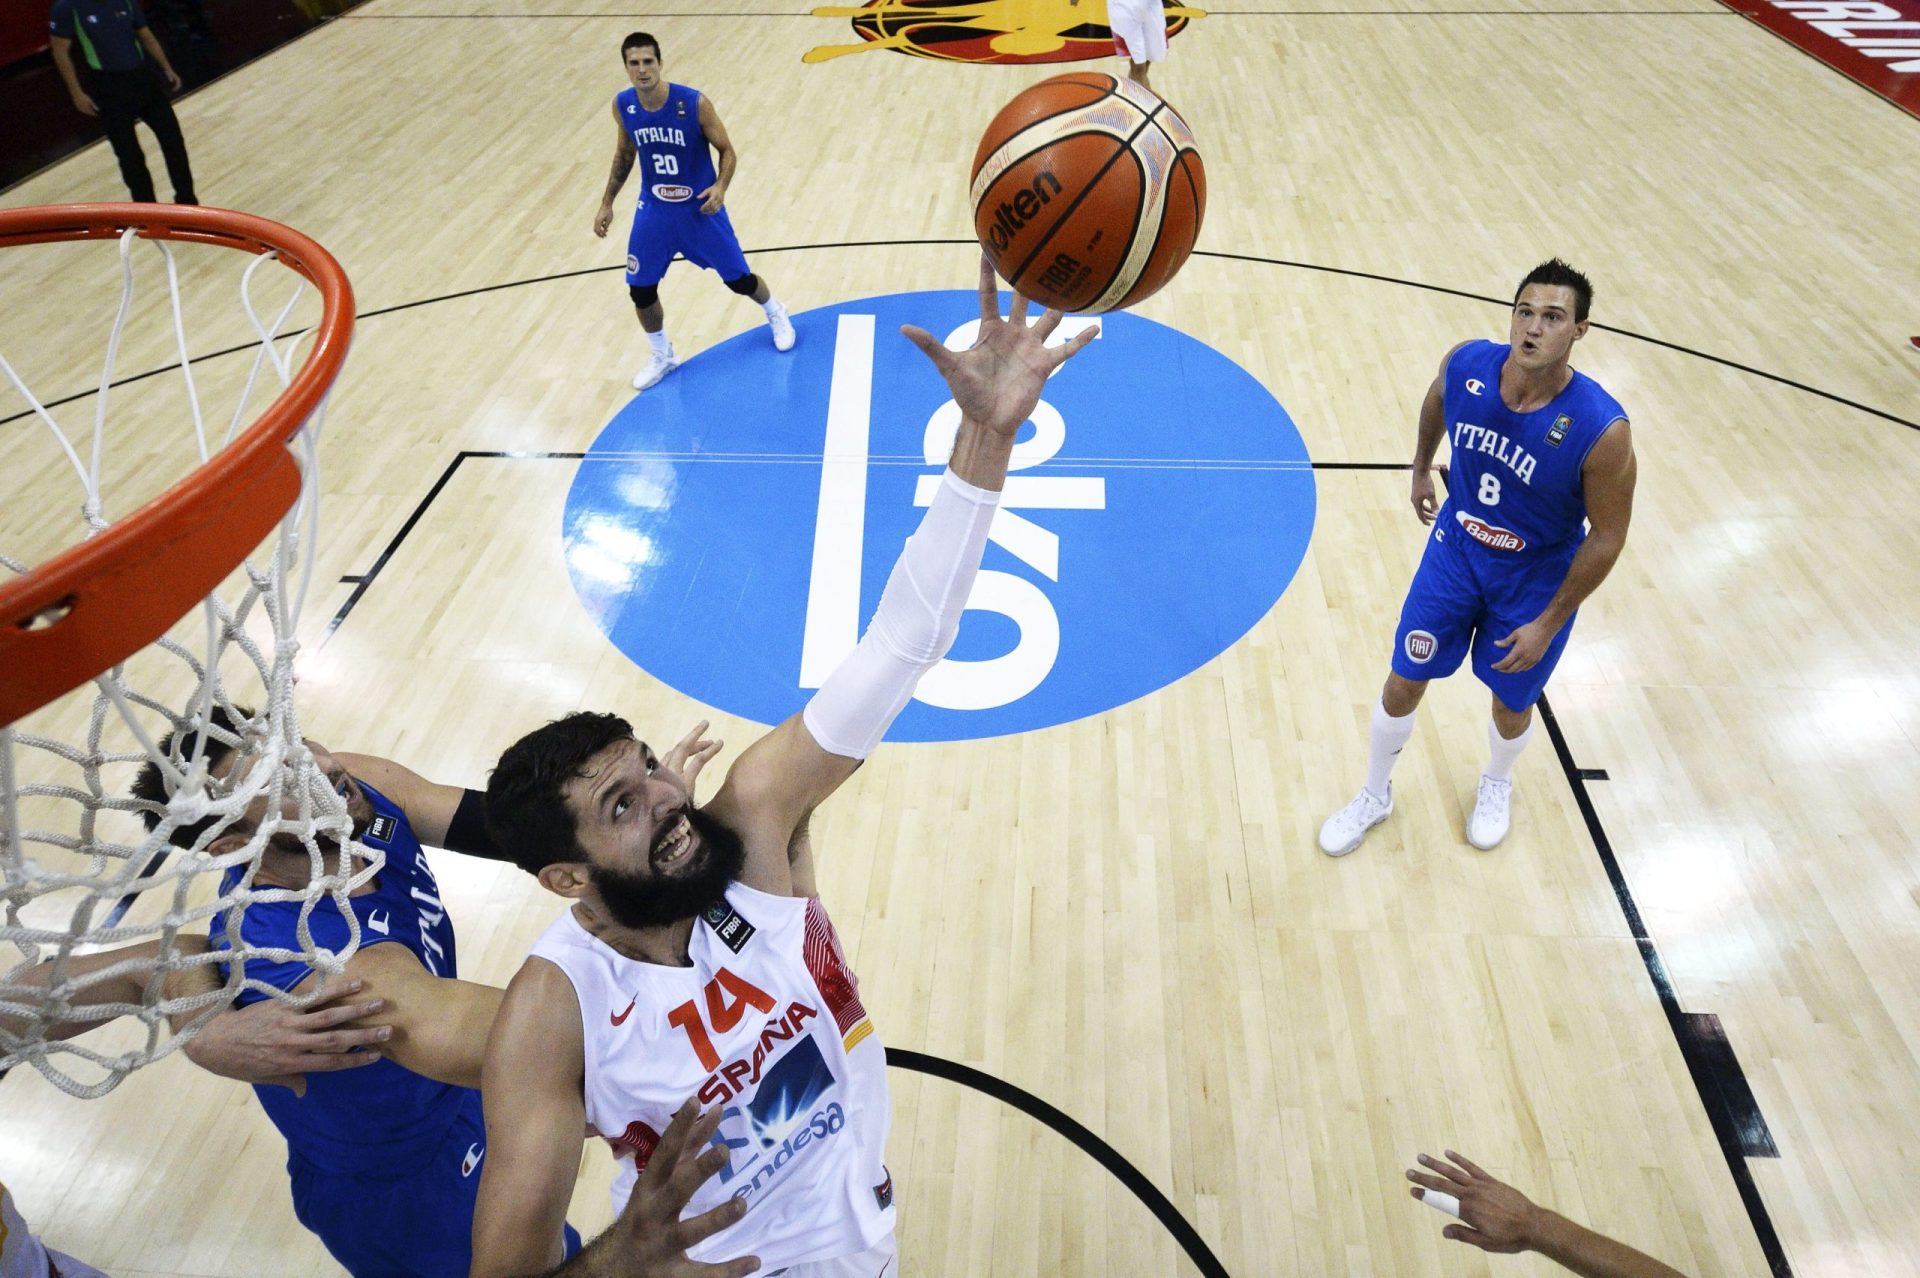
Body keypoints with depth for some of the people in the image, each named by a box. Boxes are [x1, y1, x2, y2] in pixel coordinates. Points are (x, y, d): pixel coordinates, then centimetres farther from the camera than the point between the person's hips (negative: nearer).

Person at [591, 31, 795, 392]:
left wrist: (721, 187, -29)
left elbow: (728, 150, -11)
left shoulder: (695, 103, -22)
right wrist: (607, 203, 9)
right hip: (654, 210, 3)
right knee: (640, 290, 3)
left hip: (700, 207, -3)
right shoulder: (622, 105, -10)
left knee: (738, 279, 9)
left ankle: (776, 315, 43)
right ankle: (662, 356, 28)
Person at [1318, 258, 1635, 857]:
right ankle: (1375, 794, 36)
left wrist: (1548, 624, -15)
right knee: (1403, 684, 9)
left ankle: (1497, 784, 52)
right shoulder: (1467, 364, -21)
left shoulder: (1601, 430, -32)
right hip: (1456, 546, 3)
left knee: (1511, 703, 17)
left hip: (1536, 578, -2)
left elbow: (1607, 537, -19)